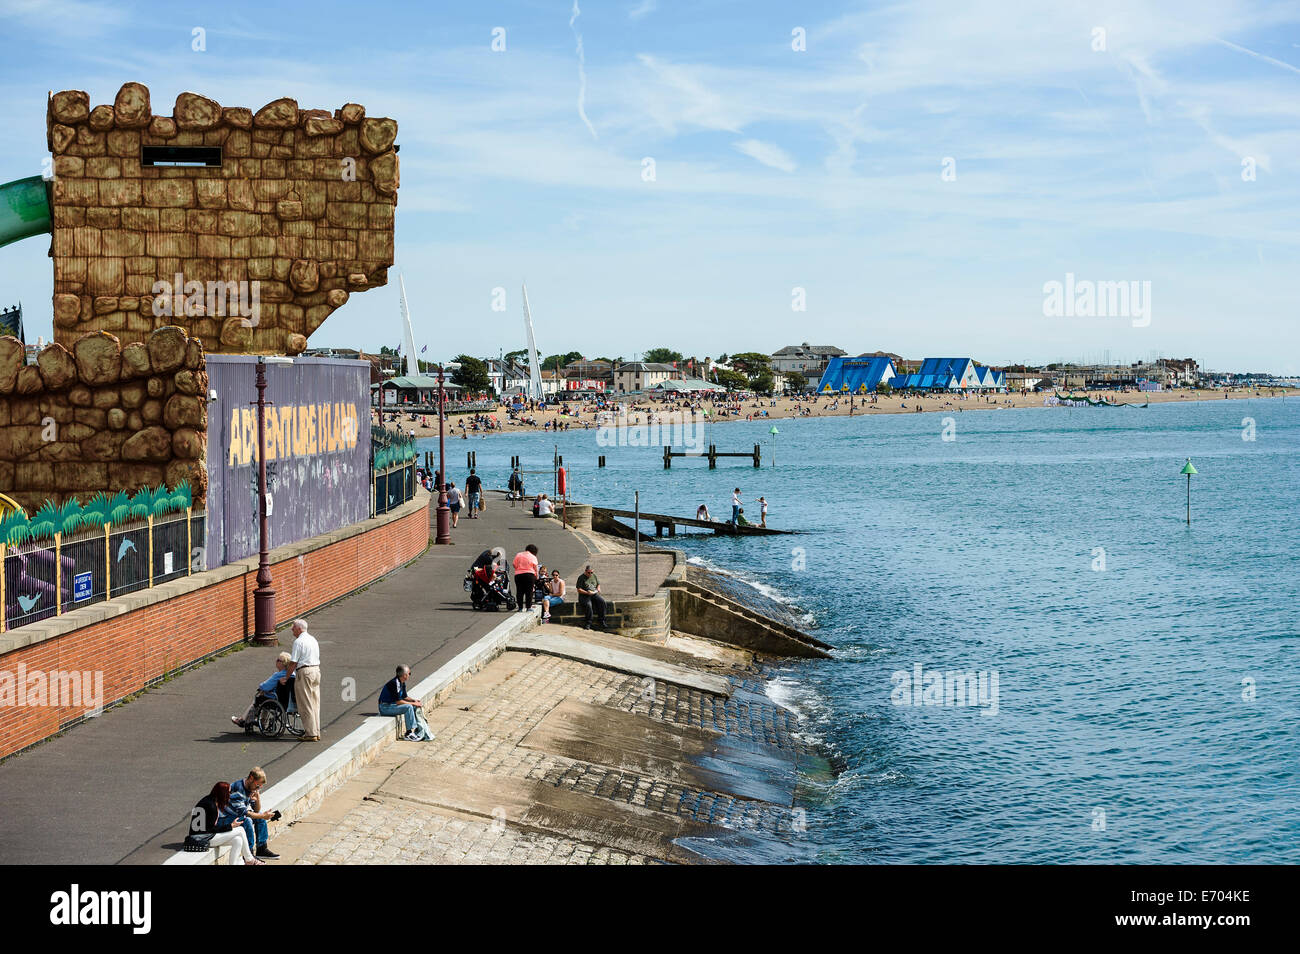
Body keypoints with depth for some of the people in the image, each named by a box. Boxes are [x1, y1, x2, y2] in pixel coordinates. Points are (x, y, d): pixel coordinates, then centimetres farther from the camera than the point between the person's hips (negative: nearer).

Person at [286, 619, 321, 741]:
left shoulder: (298, 641, -11)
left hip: (304, 672, -8)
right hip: (316, 670, 8)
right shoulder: (313, 639, 16)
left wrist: (286, 677, -4)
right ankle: (316, 732, 13)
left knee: (306, 705, -4)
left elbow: (293, 663, -13)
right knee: (315, 704, 11)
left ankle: (311, 733, -5)